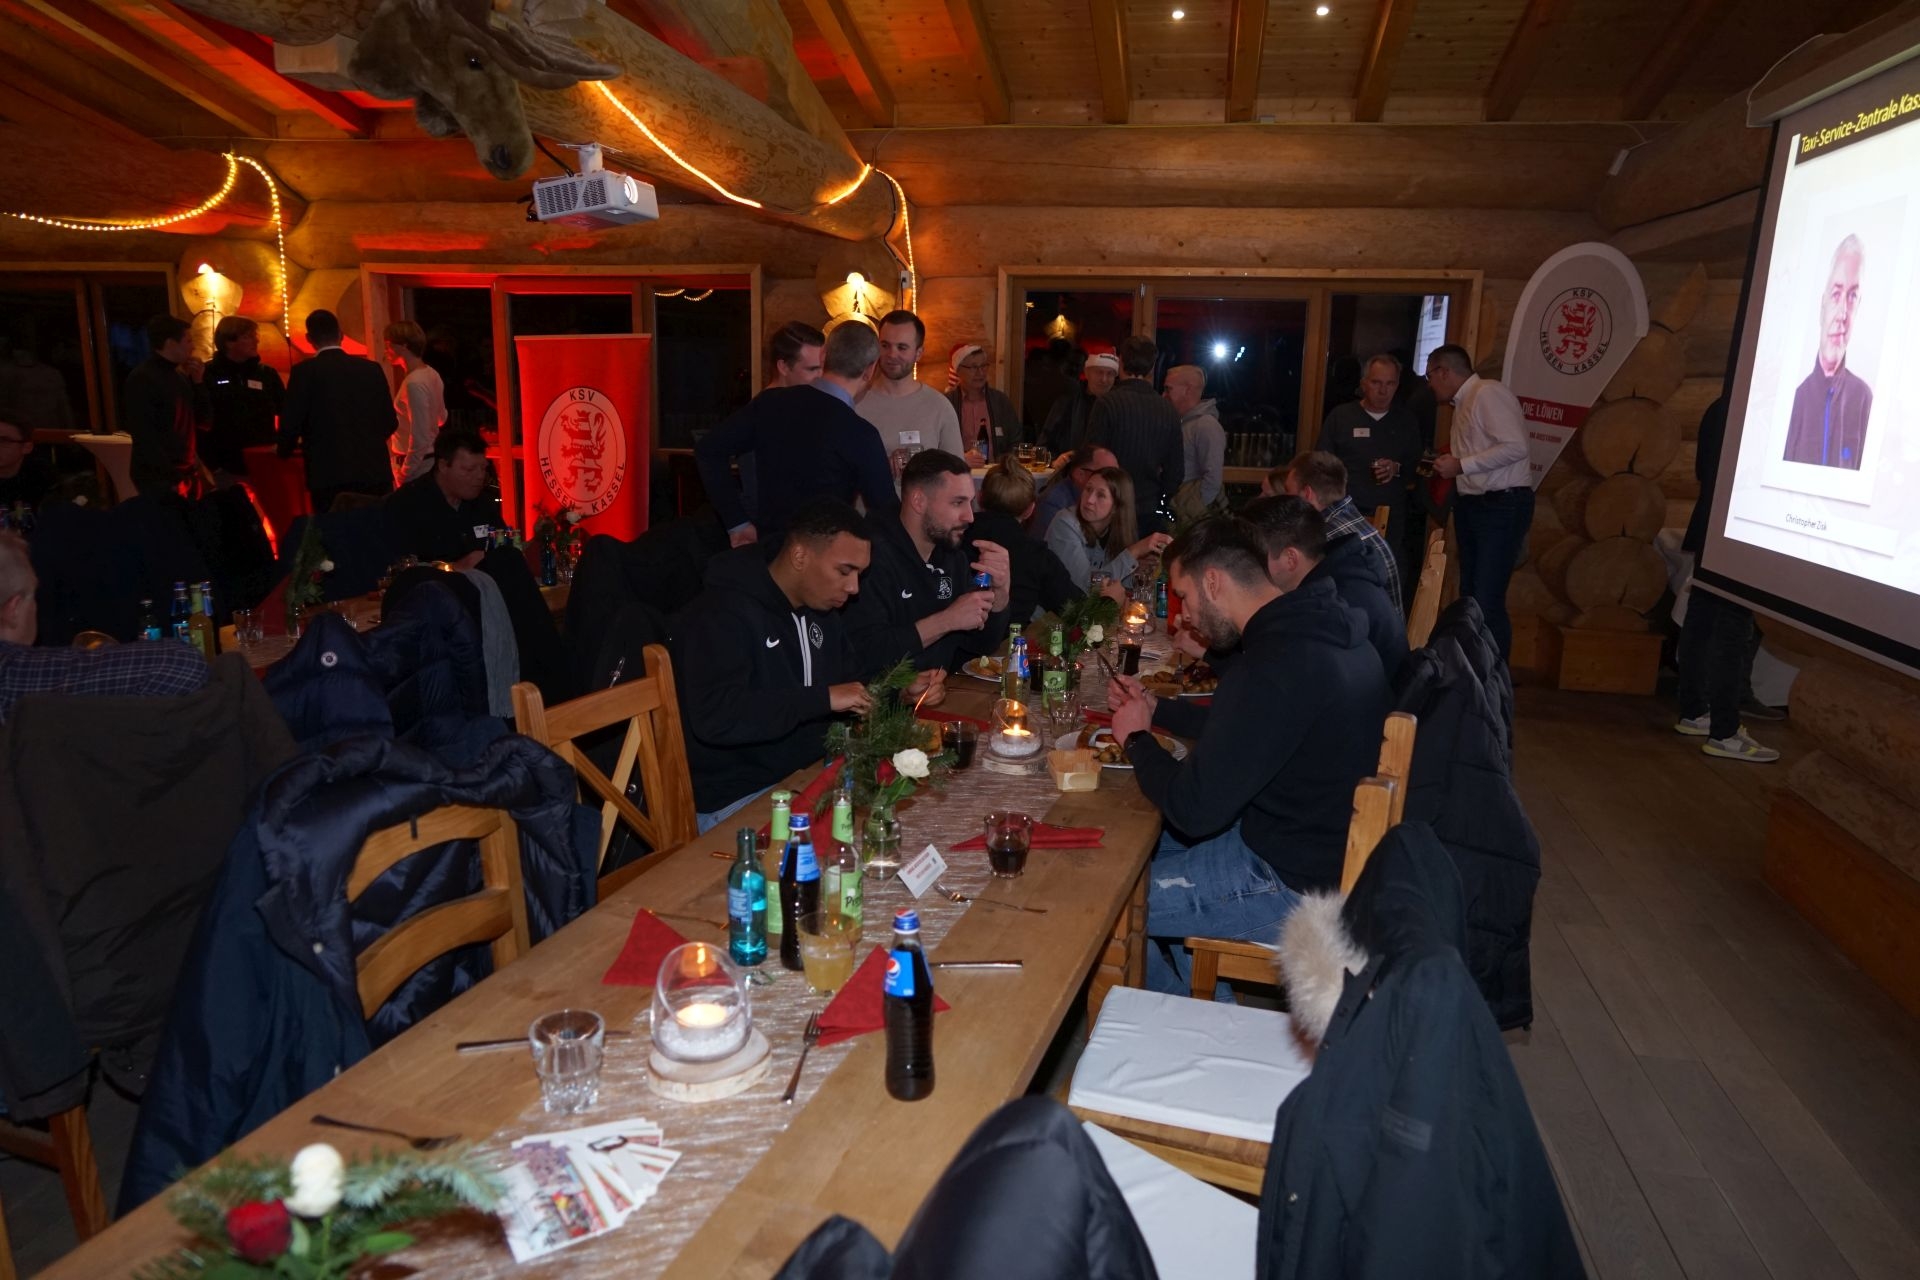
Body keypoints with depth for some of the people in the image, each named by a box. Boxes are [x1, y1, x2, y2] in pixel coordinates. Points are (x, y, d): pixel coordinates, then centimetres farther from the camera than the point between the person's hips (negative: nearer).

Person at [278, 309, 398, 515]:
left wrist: (284, 451, 18)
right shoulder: (371, 368, 7)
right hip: (376, 473, 3)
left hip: (331, 476, -3)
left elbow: (290, 425, -3)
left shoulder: (305, 371, -2)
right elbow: (390, 423, 11)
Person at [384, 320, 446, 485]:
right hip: (431, 459, 9)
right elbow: (441, 418, 20)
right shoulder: (432, 374, 7)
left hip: (417, 465, -9)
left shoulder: (414, 383, -19)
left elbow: (419, 438, -20)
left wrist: (403, 476, -16)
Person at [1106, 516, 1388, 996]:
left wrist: (1137, 739, -8)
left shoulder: (1276, 665, -31)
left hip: (1299, 883, -10)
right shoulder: (1322, 626, 1)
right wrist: (1156, 707, 11)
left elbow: (1193, 809, -26)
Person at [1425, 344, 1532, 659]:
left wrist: (1461, 465, -17)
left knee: (1487, 600, -11)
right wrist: (1449, 465, 4)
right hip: (1471, 504, 10)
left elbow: (1515, 447, -21)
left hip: (1502, 506, -10)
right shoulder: (1463, 403, 16)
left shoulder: (1488, 393, -12)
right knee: (1469, 595, 14)